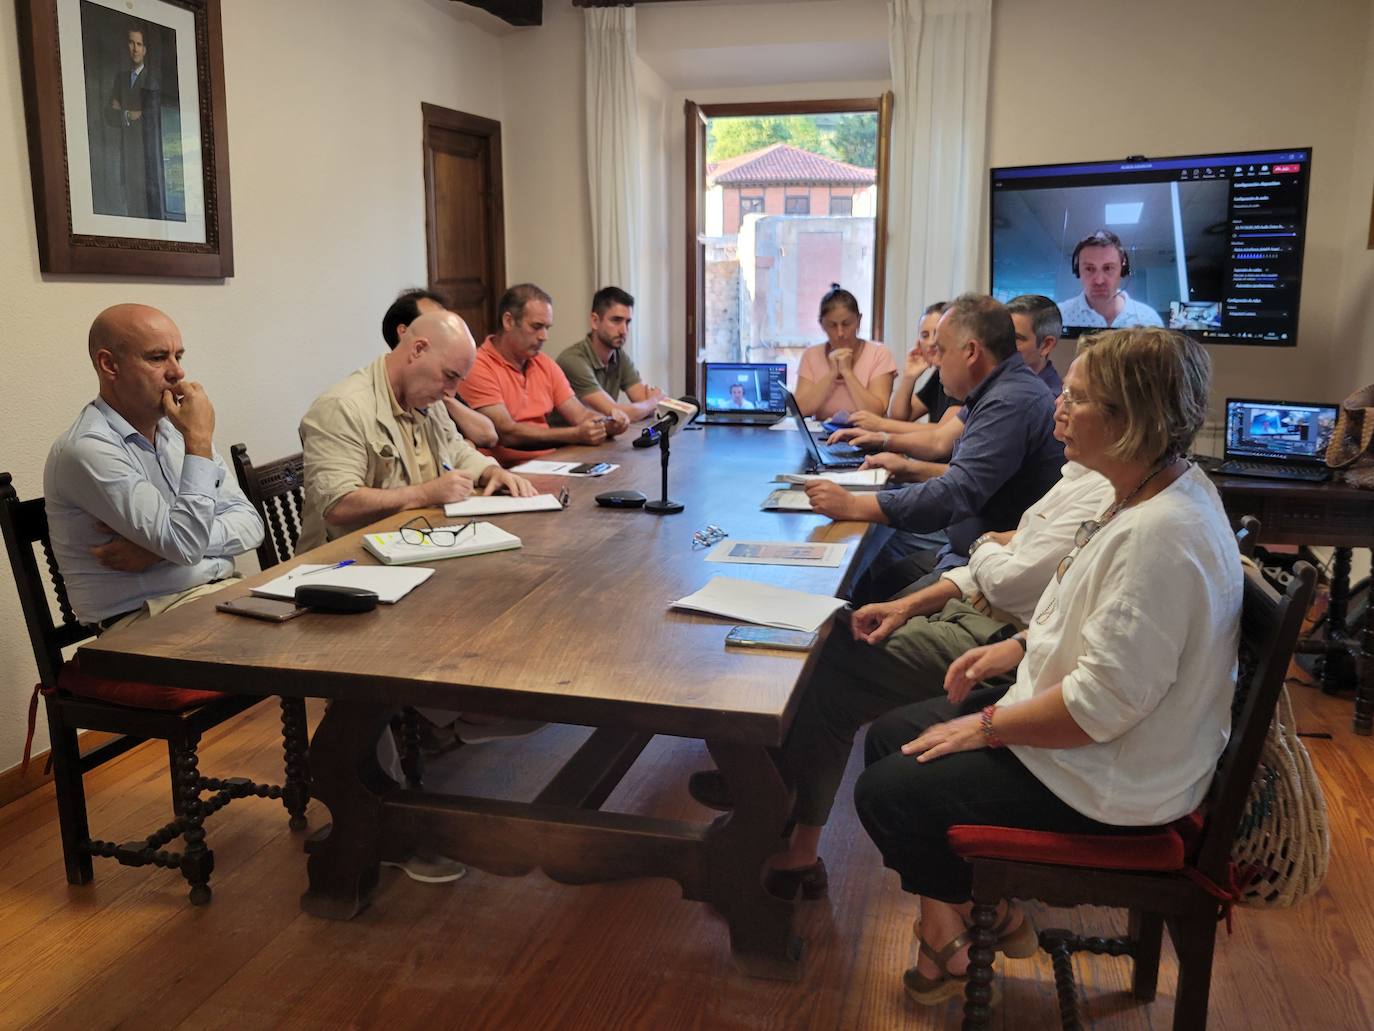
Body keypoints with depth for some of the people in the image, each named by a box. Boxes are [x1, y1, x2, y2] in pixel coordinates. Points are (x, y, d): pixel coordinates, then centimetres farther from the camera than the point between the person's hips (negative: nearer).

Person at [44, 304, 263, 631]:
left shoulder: (175, 428, 13)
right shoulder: (87, 450, -12)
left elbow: (249, 524, 5)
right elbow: (185, 545, -20)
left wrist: (160, 546, -11)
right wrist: (199, 441, -16)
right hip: (147, 617, -7)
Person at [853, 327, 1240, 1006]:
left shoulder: (1162, 535, -31)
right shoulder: (1154, 492, 1)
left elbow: (1104, 705, -30)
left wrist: (987, 727, -17)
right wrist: (1023, 645, 6)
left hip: (1109, 781, -10)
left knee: (885, 794, -6)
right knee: (890, 737, 11)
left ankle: (949, 943, 23)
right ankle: (988, 909, 22)